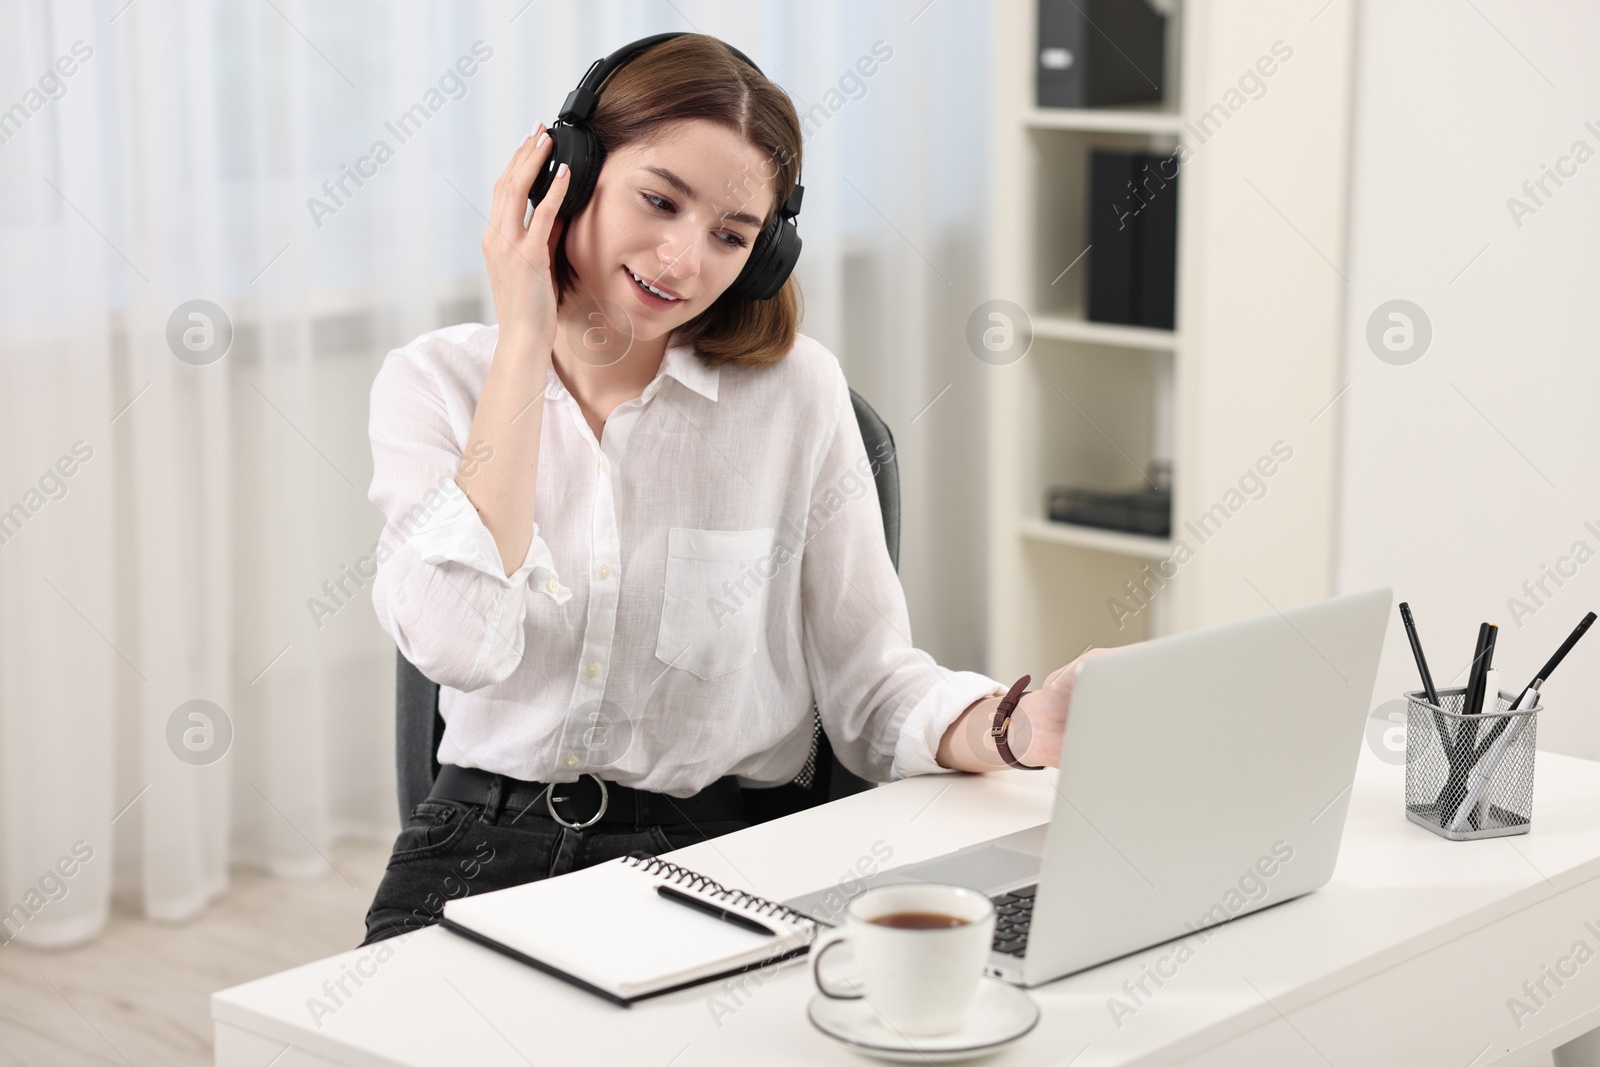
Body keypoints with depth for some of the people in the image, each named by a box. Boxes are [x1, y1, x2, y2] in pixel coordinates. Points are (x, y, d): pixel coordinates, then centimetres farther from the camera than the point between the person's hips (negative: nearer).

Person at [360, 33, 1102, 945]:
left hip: (710, 846, 0)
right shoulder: (434, 383, 1)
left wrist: (1014, 728, -23)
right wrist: (525, 340, -12)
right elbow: (461, 646, -17)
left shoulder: (795, 391, 0)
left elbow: (873, 690, -1)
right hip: (482, 844, 1)